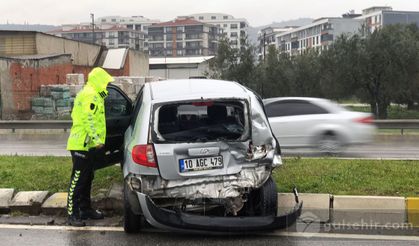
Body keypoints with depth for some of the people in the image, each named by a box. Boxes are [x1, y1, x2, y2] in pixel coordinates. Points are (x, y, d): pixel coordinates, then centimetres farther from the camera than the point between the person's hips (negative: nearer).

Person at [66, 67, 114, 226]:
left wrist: (97, 140, 26)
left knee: (87, 179, 17)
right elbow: (88, 119, -22)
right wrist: (97, 139, -25)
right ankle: (72, 214, -6)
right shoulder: (89, 96, -14)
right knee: (78, 180, -9)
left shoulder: (93, 95, 21)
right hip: (82, 145, -11)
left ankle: (85, 209, 26)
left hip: (88, 146, 11)